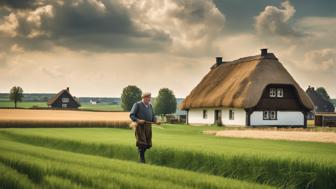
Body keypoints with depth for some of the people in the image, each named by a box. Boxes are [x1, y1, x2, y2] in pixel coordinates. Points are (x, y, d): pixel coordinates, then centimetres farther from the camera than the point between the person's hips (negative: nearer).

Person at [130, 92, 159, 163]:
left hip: (148, 126, 6)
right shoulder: (137, 104, -3)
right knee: (142, 143, -11)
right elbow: (131, 115, -6)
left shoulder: (150, 105, 15)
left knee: (147, 144, 6)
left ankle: (141, 154, 27)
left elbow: (153, 116, 19)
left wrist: (156, 121, -2)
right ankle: (141, 160, -5)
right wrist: (138, 120, -21)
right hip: (140, 126, -6)